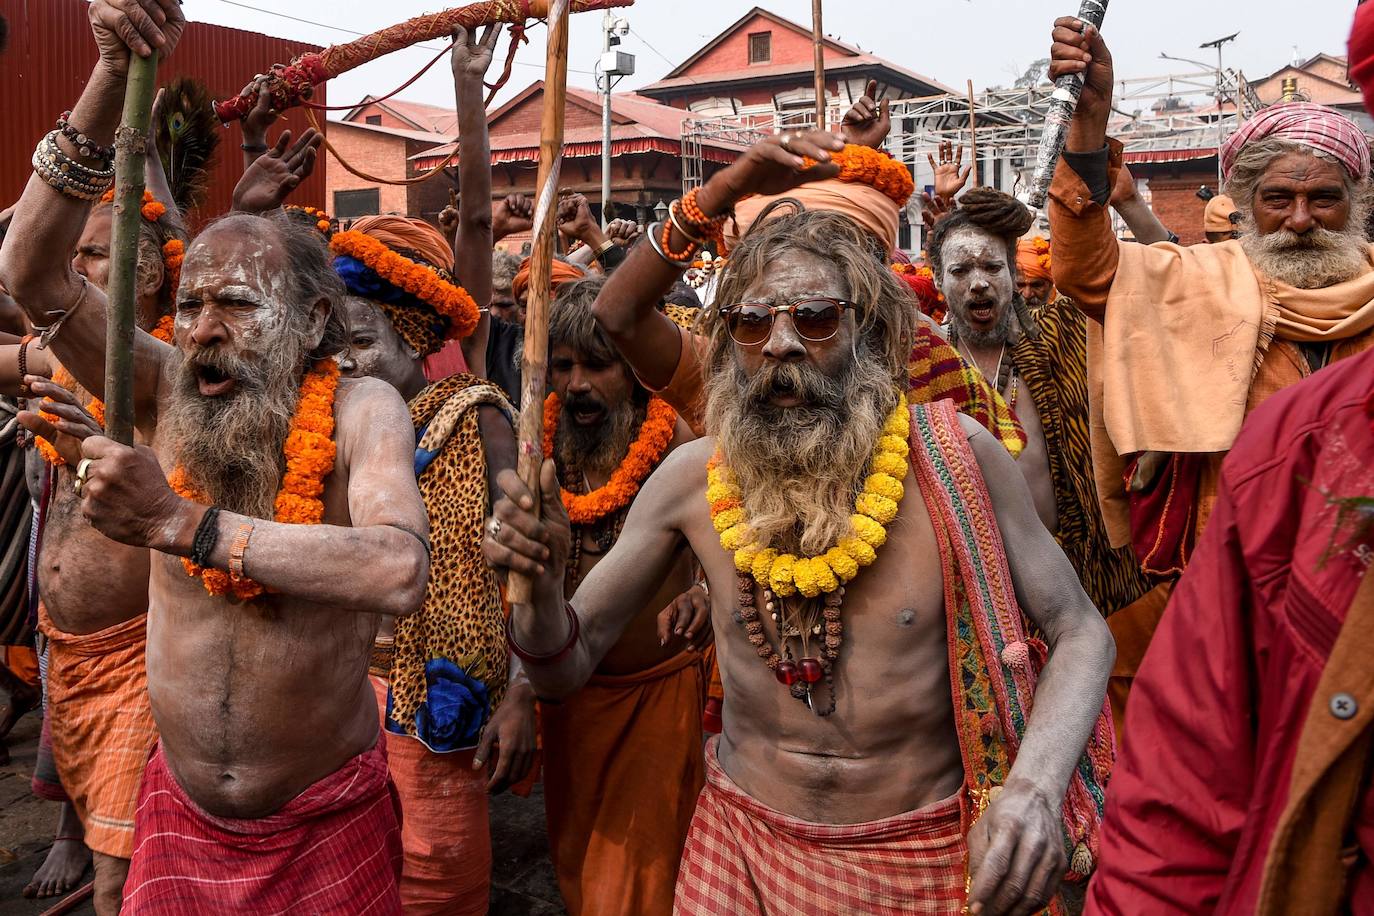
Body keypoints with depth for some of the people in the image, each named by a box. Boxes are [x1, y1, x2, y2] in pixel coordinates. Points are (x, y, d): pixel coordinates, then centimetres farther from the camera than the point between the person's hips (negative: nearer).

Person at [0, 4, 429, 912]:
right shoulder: (168, 394, -7)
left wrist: (182, 523, -34)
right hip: (179, 812, 3)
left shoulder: (360, 410, -17)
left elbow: (398, 572, -35)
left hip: (327, 827, -3)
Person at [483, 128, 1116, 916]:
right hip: (743, 849, 2)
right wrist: (540, 585, -26)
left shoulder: (953, 454, -15)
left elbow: (1080, 631, -7)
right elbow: (567, 669, -3)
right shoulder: (692, 478, -10)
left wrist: (1035, 787, -25)